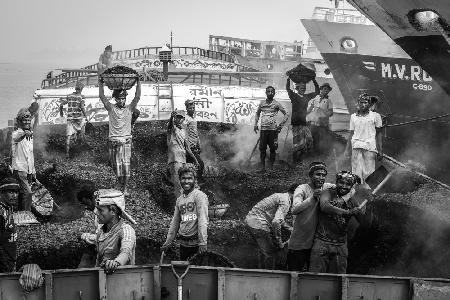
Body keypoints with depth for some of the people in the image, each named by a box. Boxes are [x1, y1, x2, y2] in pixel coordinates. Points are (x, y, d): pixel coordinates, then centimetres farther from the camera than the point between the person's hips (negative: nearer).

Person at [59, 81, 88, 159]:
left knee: (68, 136, 0)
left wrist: (61, 112, 23)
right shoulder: (81, 97, -5)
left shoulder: (69, 96, 7)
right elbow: (82, 107, -17)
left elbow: (61, 104, 5)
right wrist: (85, 116, -6)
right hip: (79, 118, -3)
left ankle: (67, 153, -8)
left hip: (70, 118, 3)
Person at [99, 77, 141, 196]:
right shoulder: (111, 108, 3)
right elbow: (102, 97, -5)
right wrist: (100, 83, -10)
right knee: (117, 167, 4)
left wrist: (138, 82, -10)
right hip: (114, 142, 0)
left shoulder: (129, 108, 4)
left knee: (126, 165, -6)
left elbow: (137, 97, -4)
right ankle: (121, 186, 20)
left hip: (126, 142, 0)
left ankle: (125, 188, 4)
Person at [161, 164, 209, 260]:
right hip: (183, 243, 6)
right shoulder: (179, 199, 14)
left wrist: (203, 242, -23)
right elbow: (175, 222, 20)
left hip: (196, 242, -6)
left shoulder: (200, 196, -7)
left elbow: (203, 220, -16)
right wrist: (168, 242, 17)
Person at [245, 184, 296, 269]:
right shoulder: (285, 202, -15)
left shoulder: (280, 195, 16)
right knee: (270, 253, 1)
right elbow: (276, 222, -28)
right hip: (258, 224, -10)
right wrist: (279, 242, -18)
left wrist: (289, 228, 31)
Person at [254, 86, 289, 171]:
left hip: (273, 129, -3)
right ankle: (263, 166, 8)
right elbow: (257, 113, 25)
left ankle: (271, 166, 8)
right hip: (263, 129, 3)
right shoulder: (262, 103, 9)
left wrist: (281, 125, -6)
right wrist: (255, 124, 14)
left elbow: (286, 114, 2)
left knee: (272, 149, 0)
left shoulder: (276, 104, -1)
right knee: (262, 148, 2)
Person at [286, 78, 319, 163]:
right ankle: (295, 160, 9)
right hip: (296, 123, -6)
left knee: (309, 141, 2)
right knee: (298, 143, -6)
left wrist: (314, 80, 9)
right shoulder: (294, 96, -2)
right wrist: (289, 78, -22)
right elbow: (288, 88, -18)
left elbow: (317, 92, 17)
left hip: (304, 122, 6)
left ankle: (299, 157, 19)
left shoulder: (307, 97, 13)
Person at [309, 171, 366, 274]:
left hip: (341, 245, 4)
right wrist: (347, 212, -30)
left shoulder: (352, 202, 8)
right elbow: (324, 206, -23)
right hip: (322, 242, -4)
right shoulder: (328, 193, -1)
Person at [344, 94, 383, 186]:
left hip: (370, 147, -2)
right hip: (356, 146, 2)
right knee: (356, 173, -3)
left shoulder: (375, 116, 8)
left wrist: (380, 151, 1)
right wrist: (347, 150, 11)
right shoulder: (353, 116, 16)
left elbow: (379, 134, 8)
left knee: (368, 173, -7)